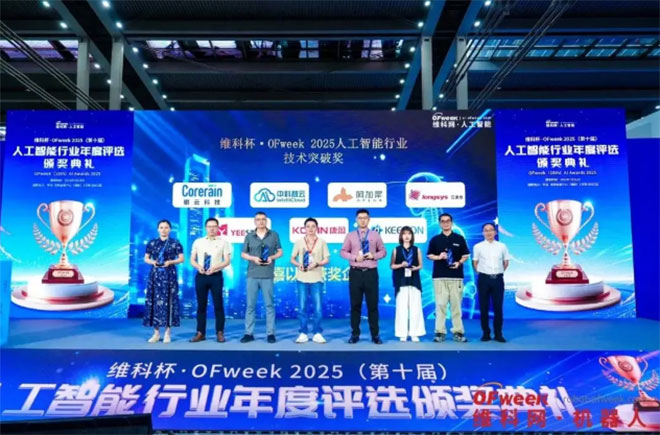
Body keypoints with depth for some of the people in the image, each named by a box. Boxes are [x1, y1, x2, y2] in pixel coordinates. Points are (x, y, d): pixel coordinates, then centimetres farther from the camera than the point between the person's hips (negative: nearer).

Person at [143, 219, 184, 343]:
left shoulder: (175, 243, 1)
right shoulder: (152, 243, 8)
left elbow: (181, 258, 1)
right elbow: (146, 258, 11)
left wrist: (170, 262, -15)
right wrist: (152, 262, -10)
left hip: (169, 275, -2)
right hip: (155, 275, 2)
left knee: (168, 302, -3)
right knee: (154, 302, 1)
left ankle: (168, 332, 6)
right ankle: (156, 333, 11)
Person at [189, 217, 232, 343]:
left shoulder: (223, 242, 2)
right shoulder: (198, 242, 9)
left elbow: (227, 261, -3)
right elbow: (192, 260, 9)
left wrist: (214, 268, -17)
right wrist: (198, 267, -13)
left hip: (216, 276, -2)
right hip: (201, 276, 2)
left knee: (218, 305, 1)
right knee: (201, 305, 7)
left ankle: (220, 333, 9)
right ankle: (200, 333, 14)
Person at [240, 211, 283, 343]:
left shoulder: (274, 235, 6)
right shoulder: (249, 236, 7)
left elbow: (280, 252, 9)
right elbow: (243, 254, 10)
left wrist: (272, 257, -11)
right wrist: (253, 258, -9)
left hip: (268, 275, -1)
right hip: (252, 275, 1)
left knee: (269, 305, 2)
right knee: (250, 305, 4)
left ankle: (270, 333, 8)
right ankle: (249, 333, 12)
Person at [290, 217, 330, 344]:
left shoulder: (322, 242, 4)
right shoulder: (299, 242, 6)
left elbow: (327, 259, 3)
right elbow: (292, 259, 9)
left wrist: (317, 263, -15)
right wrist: (298, 265, -12)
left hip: (316, 278, -1)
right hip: (302, 278, 1)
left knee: (317, 307, 0)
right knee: (302, 307, 4)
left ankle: (317, 333, 11)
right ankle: (303, 333, 13)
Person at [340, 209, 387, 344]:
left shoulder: (375, 235, 8)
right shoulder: (350, 236, 7)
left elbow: (383, 251, 10)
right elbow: (343, 252, 6)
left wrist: (374, 255, -10)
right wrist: (355, 257, -10)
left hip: (371, 273, 0)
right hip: (355, 273, 0)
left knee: (373, 304, 3)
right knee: (355, 304, 5)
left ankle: (375, 335, 11)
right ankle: (355, 334, 14)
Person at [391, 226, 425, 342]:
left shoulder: (417, 250, 7)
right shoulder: (396, 250, 4)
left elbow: (420, 265, 10)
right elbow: (392, 265, 6)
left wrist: (415, 268, -11)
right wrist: (401, 265, -12)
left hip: (414, 281, 1)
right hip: (401, 282, -1)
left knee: (415, 307, -2)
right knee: (402, 307, -1)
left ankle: (415, 333, 6)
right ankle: (403, 333, 6)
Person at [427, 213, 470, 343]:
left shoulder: (459, 238, 7)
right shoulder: (435, 239, 8)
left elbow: (466, 255, 9)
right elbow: (429, 255, 11)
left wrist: (459, 262, -9)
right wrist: (438, 257, -9)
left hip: (456, 276, 0)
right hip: (439, 277, 0)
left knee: (456, 305, 1)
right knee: (440, 305, 0)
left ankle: (458, 332, 8)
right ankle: (440, 332, 5)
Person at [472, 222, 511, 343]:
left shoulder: (502, 246, 5)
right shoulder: (478, 246, 1)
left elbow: (506, 261, 15)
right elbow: (475, 262, 9)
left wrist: (499, 272, 10)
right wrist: (481, 273, 4)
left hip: (498, 279, 1)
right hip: (484, 279, -1)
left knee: (498, 307, 3)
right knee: (483, 307, 3)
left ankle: (498, 334, 13)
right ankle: (486, 333, 14)